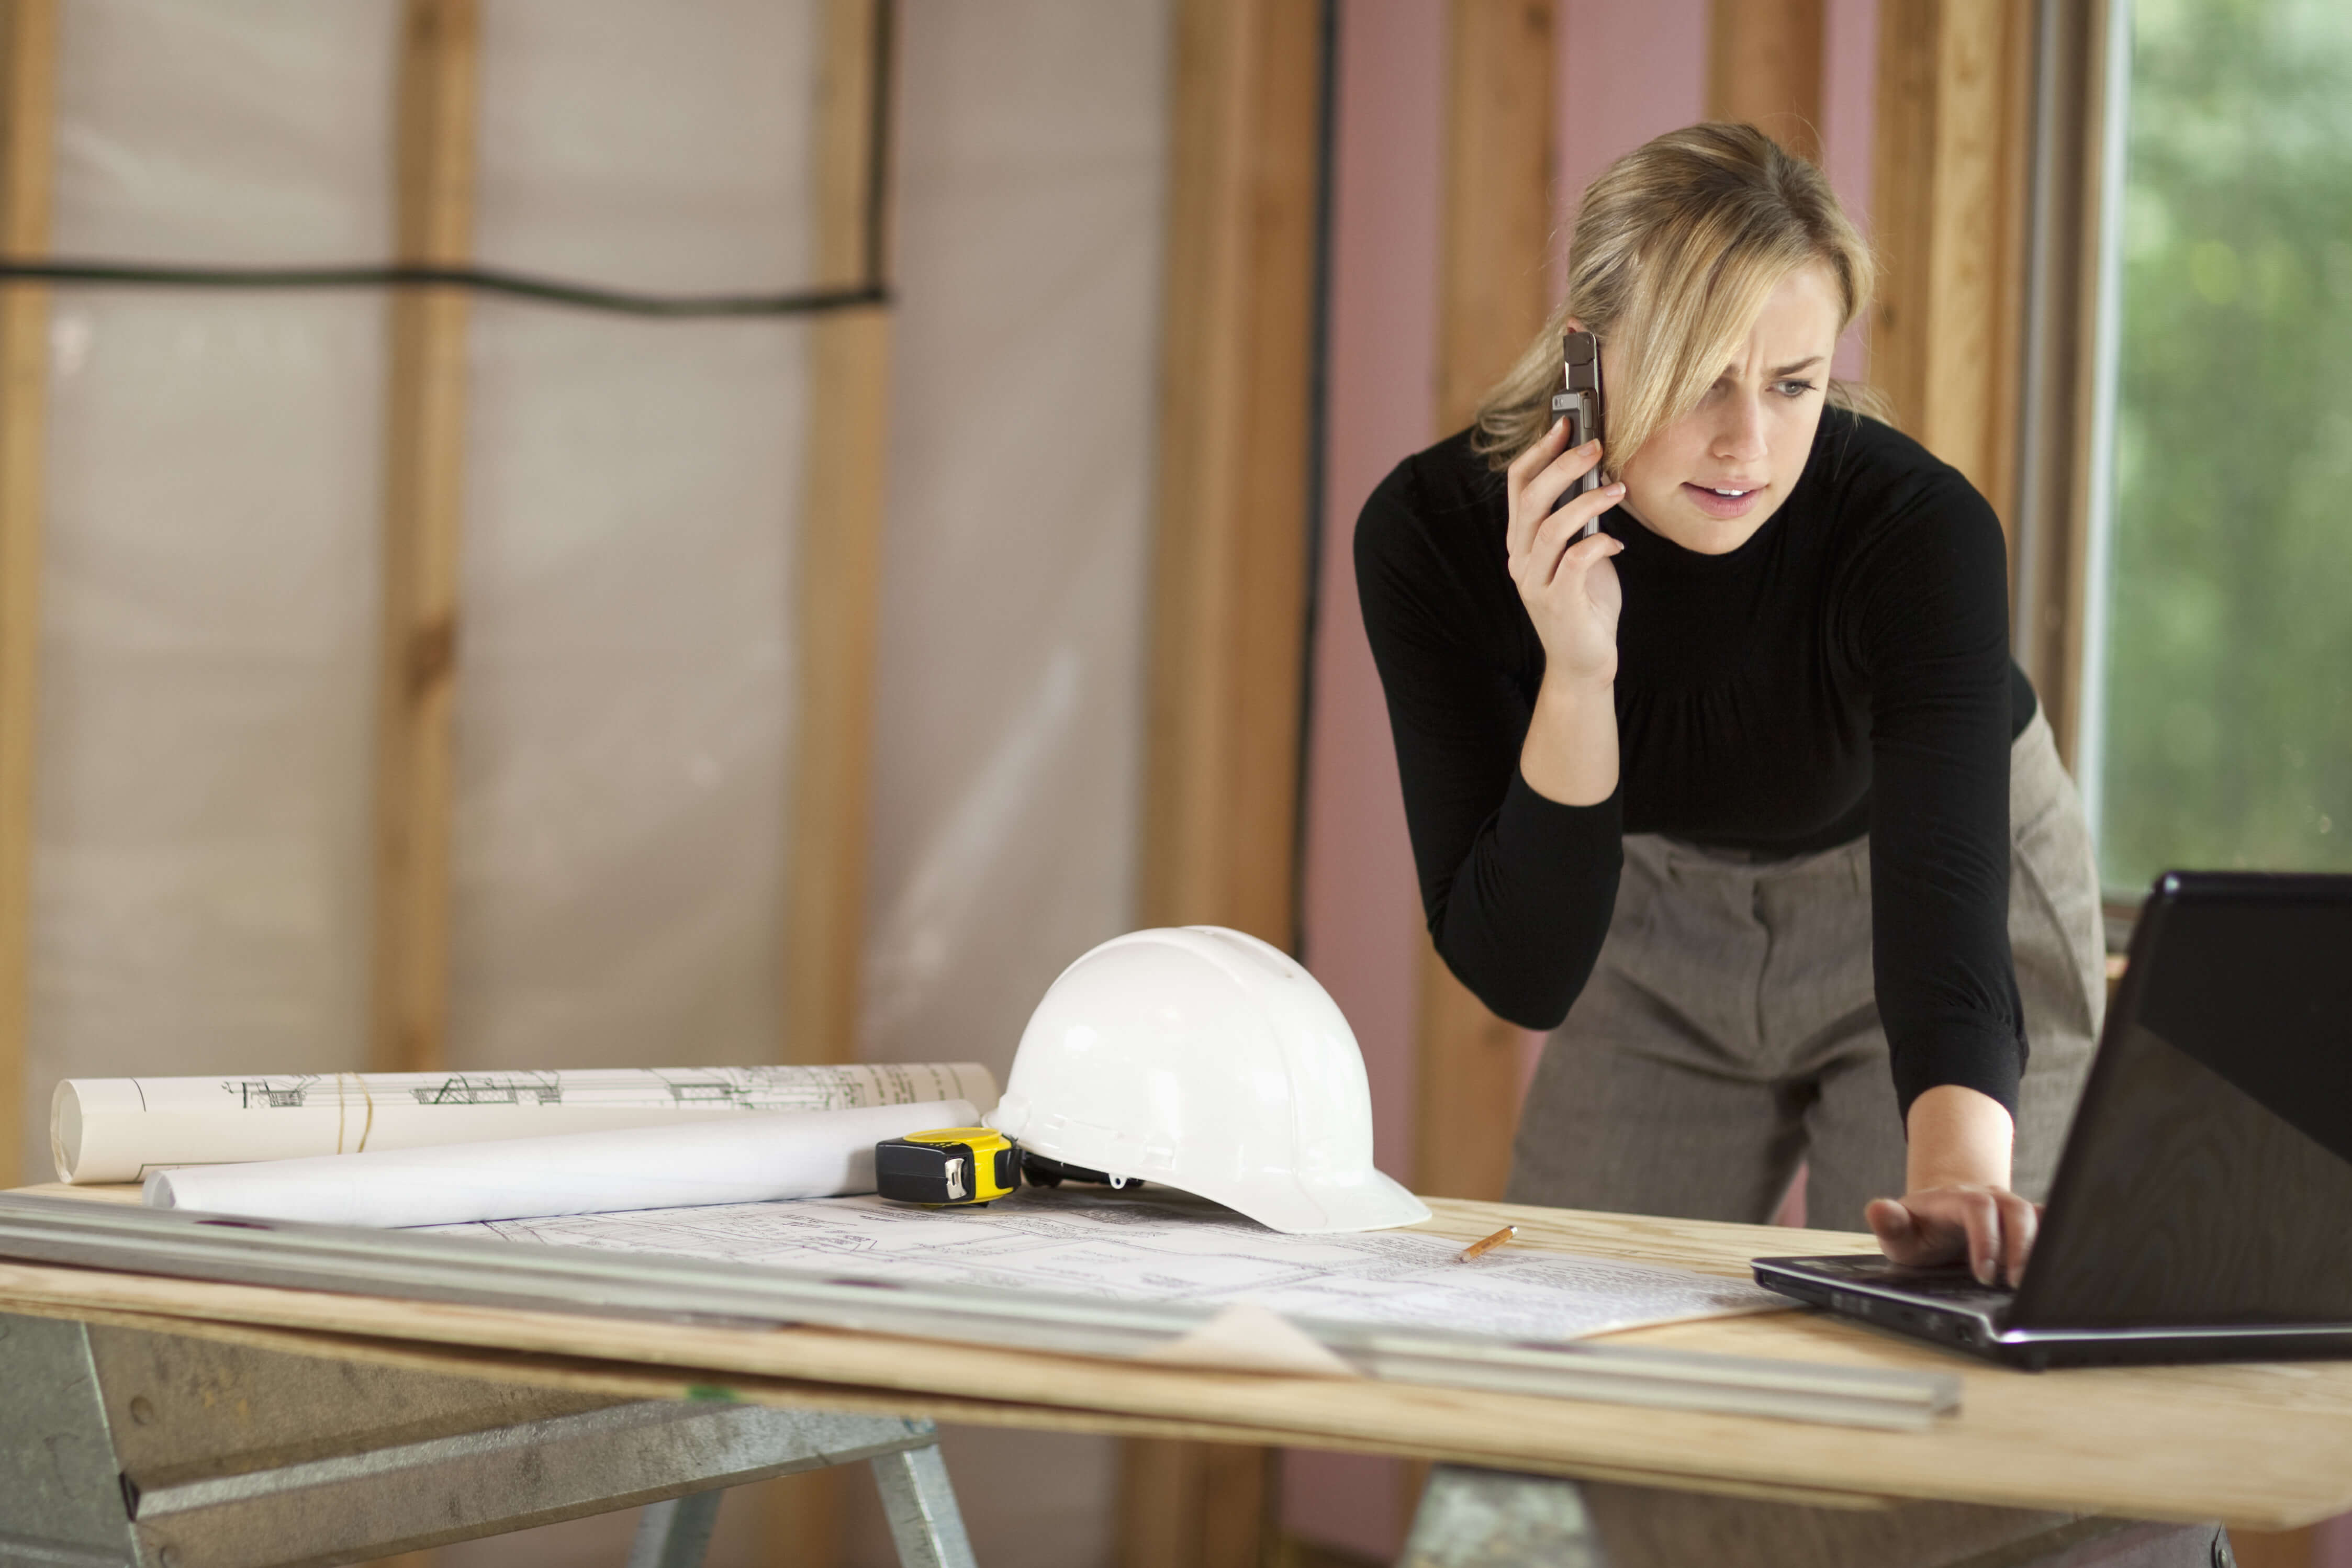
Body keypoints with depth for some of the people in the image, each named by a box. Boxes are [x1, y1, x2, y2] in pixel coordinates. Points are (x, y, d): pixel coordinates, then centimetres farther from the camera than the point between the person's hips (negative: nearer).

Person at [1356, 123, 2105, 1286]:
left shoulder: (1919, 528, -34)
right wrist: (1575, 671, -43)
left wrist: (1958, 1179, -67)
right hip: (1656, 933, 2)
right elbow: (1521, 978, -28)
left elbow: (1943, 893, -48)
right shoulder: (1433, 533, -28)